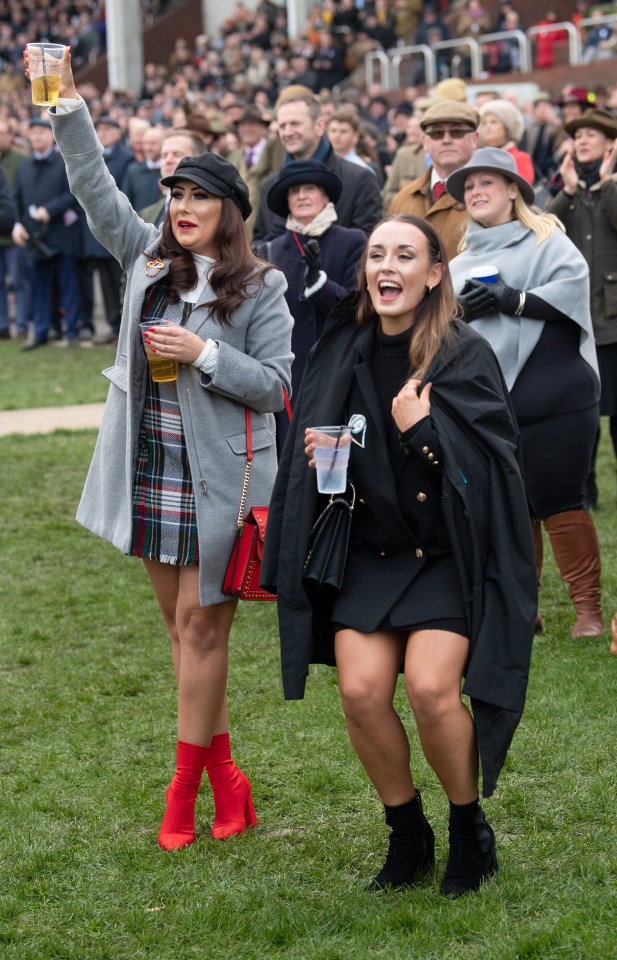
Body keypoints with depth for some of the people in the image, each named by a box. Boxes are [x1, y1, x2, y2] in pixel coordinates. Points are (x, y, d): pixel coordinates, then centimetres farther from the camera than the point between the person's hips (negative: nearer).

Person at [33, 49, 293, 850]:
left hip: (219, 478, -5)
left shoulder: (260, 290, -6)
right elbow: (97, 189, 5)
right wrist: (68, 108, -2)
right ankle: (225, 779, 21)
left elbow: (275, 386, -8)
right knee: (179, 624, 10)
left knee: (201, 627, -2)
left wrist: (205, 355, -19)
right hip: (151, 473, 6)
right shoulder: (150, 258, 7)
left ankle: (185, 791, 7)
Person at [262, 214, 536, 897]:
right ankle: (407, 834, 10)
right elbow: (311, 440, 19)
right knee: (361, 690, -14)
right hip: (368, 551, 4)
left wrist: (424, 430, -23)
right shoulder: (341, 353, 5)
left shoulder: (466, 356, -8)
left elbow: (491, 456, -13)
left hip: (447, 551, -4)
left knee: (430, 688, -21)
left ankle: (470, 829, 5)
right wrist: (317, 452, -2)